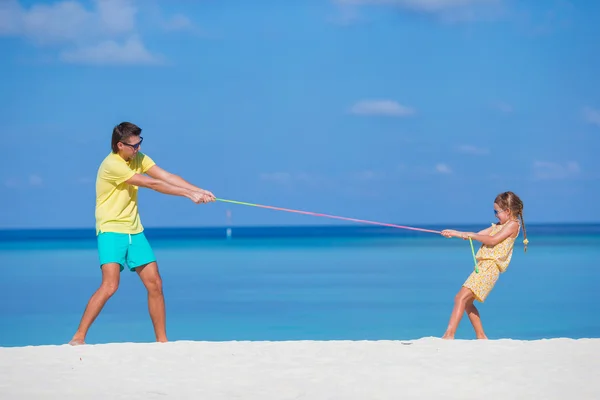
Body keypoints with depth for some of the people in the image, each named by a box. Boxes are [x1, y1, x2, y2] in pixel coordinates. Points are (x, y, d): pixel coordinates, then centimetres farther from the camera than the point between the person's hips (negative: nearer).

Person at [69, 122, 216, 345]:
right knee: (110, 285, -20)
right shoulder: (112, 165, -20)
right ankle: (78, 337, -14)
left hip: (134, 232, 8)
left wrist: (199, 191, -15)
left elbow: (166, 176, -3)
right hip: (111, 231, -8)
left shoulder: (138, 158, 5)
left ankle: (162, 340, 11)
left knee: (155, 284, 3)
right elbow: (152, 184, -21)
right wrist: (189, 194, -18)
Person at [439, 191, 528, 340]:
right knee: (466, 302, 13)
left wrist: (471, 235, -7)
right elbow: (478, 235, 26)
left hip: (490, 267, -10)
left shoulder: (513, 224, -2)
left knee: (461, 297, -21)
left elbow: (493, 240, -13)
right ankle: (481, 336, 19)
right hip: (483, 266, 10)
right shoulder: (498, 226, 26)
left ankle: (449, 334, -29)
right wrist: (456, 233, 18)